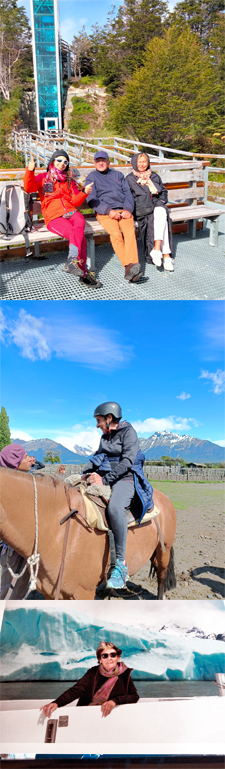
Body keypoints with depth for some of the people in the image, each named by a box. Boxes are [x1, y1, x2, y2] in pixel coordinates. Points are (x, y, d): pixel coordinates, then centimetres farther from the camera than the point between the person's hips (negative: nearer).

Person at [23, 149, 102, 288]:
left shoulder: (69, 180, 26)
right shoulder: (43, 178, 16)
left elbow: (75, 201, 14)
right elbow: (29, 188, -4)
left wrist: (84, 193, -6)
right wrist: (30, 171, -21)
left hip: (71, 212, 4)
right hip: (54, 216, -4)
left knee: (79, 226, -35)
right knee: (79, 236, -30)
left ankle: (73, 261, -45)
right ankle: (84, 273, -36)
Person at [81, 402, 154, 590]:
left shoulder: (128, 432, -5)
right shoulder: (105, 436, 18)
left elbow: (127, 462, -15)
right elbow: (97, 458, 23)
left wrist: (105, 480, -22)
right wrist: (86, 473, 3)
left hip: (125, 478, -9)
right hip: (103, 478, 9)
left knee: (114, 507, -38)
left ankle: (121, 564, -35)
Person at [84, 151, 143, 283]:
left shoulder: (118, 175, 27)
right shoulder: (91, 177, 18)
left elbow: (128, 193, 17)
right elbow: (92, 199, 4)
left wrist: (128, 209, -4)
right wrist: (109, 211, -12)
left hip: (124, 210, 2)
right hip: (105, 213, -2)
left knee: (130, 232, -31)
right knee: (116, 234, -33)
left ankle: (131, 266, -46)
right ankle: (129, 267, -41)